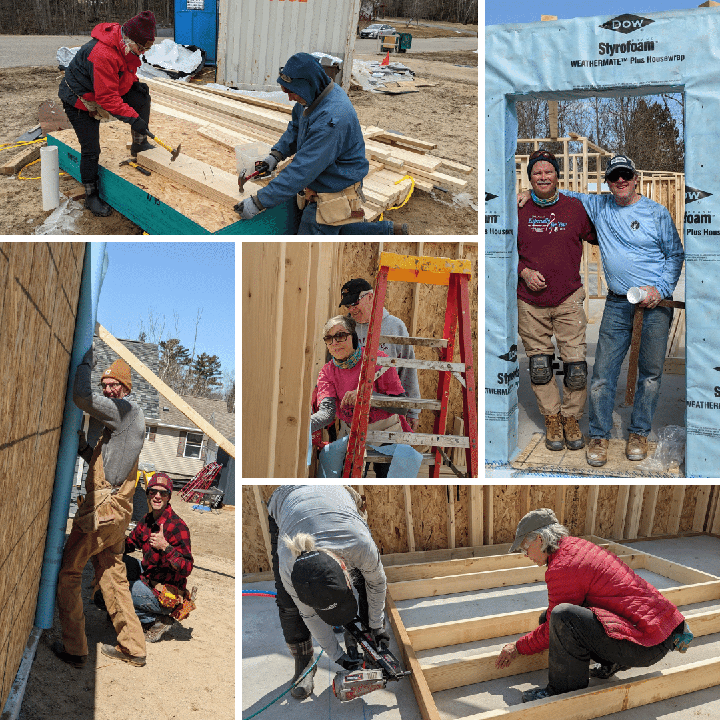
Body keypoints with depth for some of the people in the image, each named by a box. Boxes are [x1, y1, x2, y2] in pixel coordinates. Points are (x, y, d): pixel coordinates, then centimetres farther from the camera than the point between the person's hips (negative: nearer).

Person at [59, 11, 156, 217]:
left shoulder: (127, 46, -9)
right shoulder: (103, 55, -37)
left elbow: (126, 70, 13)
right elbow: (108, 98, -35)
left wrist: (135, 82, -5)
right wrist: (133, 118, -34)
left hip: (104, 92, 8)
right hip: (79, 101, -8)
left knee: (142, 94, -4)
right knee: (91, 150, -5)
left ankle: (139, 144, 8)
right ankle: (91, 196, 10)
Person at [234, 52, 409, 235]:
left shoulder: (331, 119, -34)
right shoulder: (315, 96, -3)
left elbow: (303, 171, -35)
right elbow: (296, 127, 18)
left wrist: (259, 201, -33)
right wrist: (276, 154, 2)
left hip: (333, 193, -10)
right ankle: (389, 231, 28)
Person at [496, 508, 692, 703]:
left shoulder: (562, 569, -16)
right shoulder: (576, 546, 11)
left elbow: (551, 630, -6)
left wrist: (519, 647, 8)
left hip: (646, 646, -10)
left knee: (562, 616, -28)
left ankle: (565, 689, -8)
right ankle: (611, 663, 17)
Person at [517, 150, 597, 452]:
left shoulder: (575, 207, 3)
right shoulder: (519, 211, 3)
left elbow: (598, 237, 15)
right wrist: (524, 272, -4)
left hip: (569, 299, 0)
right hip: (530, 301, 1)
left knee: (576, 365, -2)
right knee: (539, 366, 6)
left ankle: (571, 418, 18)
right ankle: (552, 419, 22)